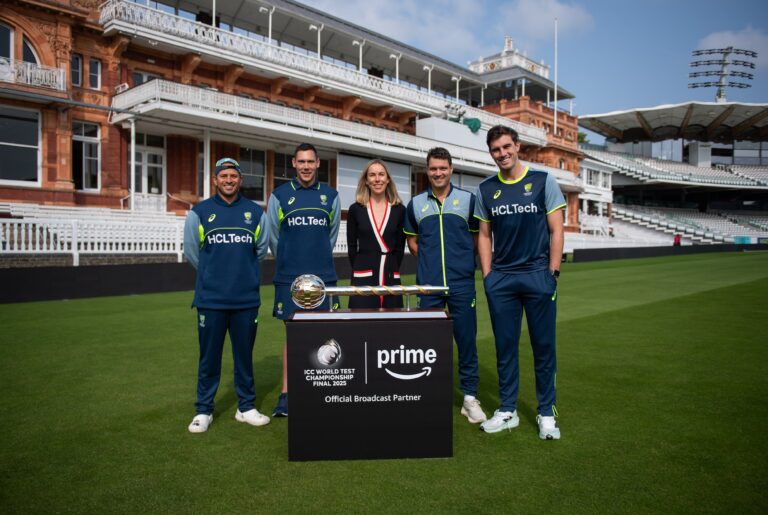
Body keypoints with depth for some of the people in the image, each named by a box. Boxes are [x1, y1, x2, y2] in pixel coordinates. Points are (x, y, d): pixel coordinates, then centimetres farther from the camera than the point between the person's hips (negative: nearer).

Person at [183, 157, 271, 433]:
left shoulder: (255, 212, 5)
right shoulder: (200, 212, 1)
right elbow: (191, 251, 8)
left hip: (247, 299, 1)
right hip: (210, 299, -1)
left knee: (244, 355, 10)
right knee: (209, 356, 6)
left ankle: (246, 407, 23)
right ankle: (204, 410, 20)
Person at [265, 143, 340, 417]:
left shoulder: (330, 196, 7)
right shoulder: (279, 195, 2)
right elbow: (273, 237, 10)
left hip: (323, 277, 2)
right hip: (289, 278, -1)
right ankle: (286, 394, 11)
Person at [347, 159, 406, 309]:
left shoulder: (399, 210, 6)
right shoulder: (355, 209, 3)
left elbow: (400, 247, 9)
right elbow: (351, 247, 6)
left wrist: (390, 270, 7)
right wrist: (364, 269, 7)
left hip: (391, 280, 1)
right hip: (363, 280, -1)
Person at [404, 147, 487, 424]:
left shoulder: (468, 199, 3)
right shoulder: (415, 204, 9)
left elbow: (478, 238, 9)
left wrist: (460, 261, 4)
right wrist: (430, 261, 7)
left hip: (462, 284, -1)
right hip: (428, 285, 2)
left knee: (466, 340, 2)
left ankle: (470, 397, 14)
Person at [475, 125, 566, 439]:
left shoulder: (543, 181, 2)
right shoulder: (486, 189, 8)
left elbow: (556, 230, 0)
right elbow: (484, 235, 11)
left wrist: (552, 272, -6)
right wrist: (487, 275, 3)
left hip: (538, 275, -2)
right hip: (500, 279, 2)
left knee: (543, 346, 4)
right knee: (505, 346, 8)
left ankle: (546, 413, 17)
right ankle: (507, 410, 19)